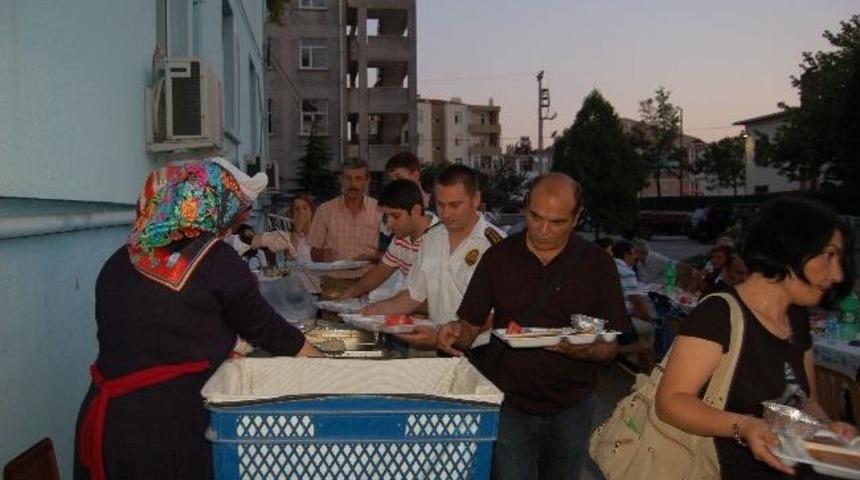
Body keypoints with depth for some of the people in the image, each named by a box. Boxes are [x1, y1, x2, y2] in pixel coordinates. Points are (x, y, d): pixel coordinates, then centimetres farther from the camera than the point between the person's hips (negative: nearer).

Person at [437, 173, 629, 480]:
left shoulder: (597, 263, -3)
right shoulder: (498, 257, -1)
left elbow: (609, 347, -3)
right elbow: (472, 325, 3)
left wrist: (580, 350, -24)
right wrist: (457, 333, -20)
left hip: (571, 407, 1)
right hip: (509, 403, -1)